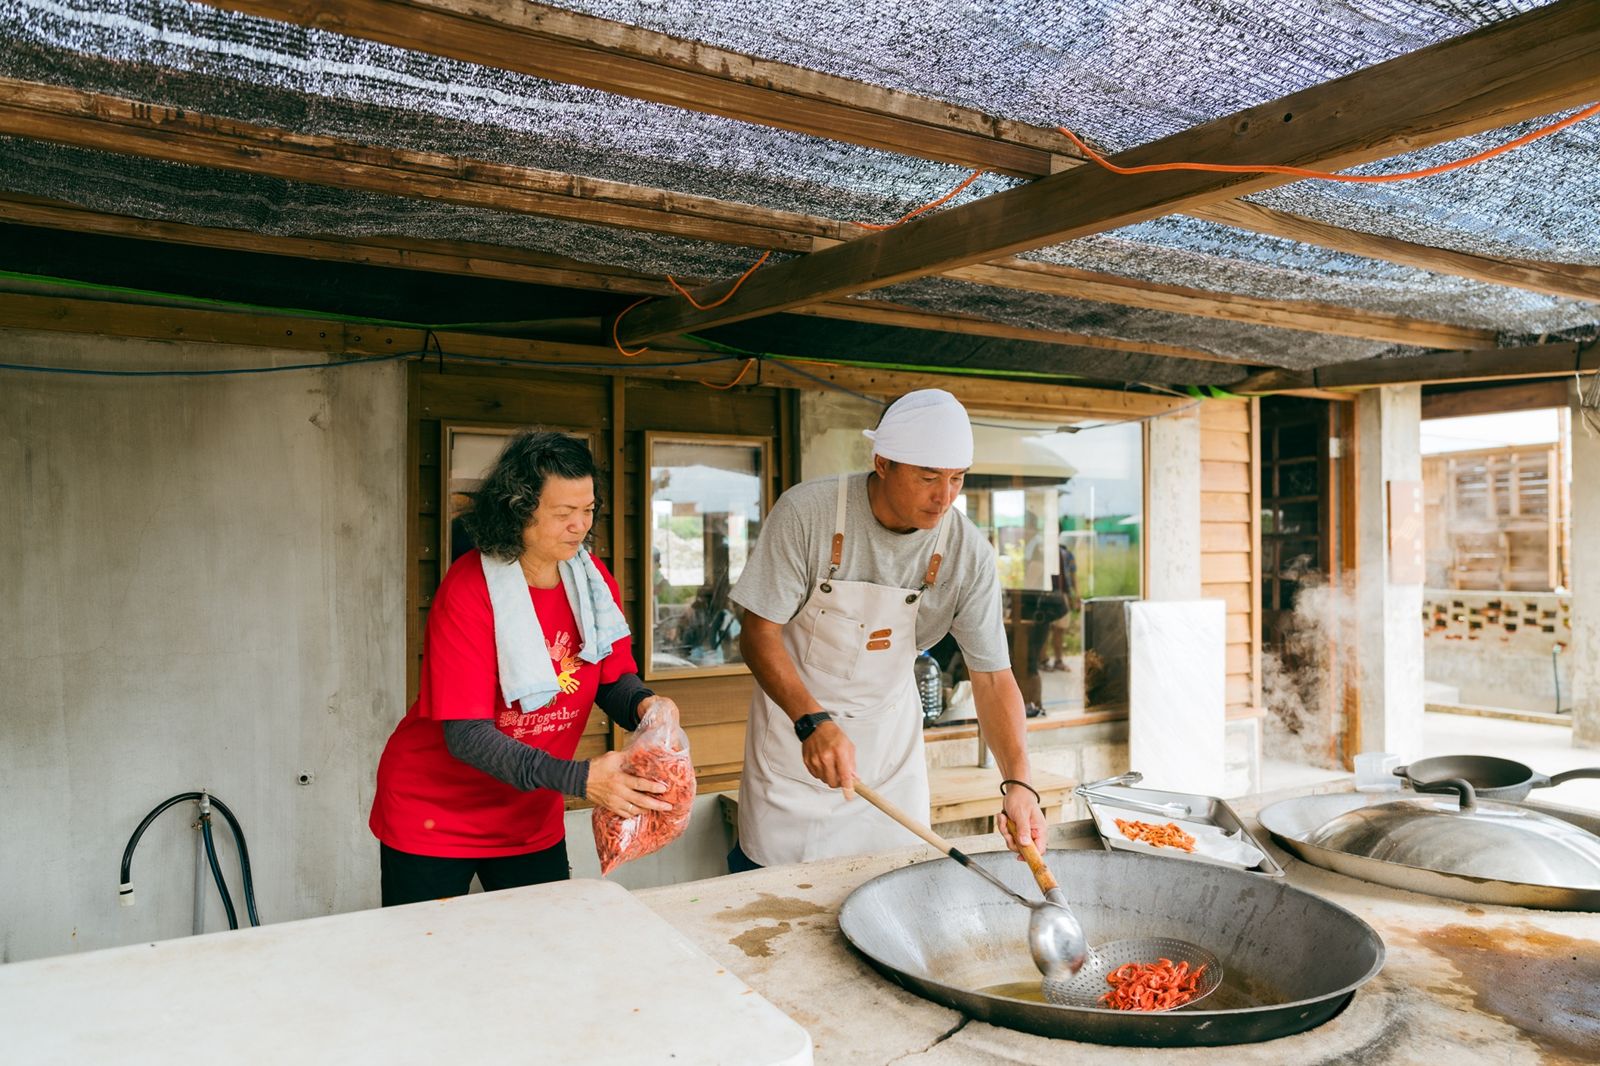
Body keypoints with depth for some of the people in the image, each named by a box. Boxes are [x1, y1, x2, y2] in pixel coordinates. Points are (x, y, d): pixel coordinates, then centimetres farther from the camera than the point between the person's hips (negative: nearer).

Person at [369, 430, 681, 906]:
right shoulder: (468, 591, -24)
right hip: (434, 818, -5)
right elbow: (467, 734, -27)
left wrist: (643, 704, -23)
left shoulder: (593, 579, -6)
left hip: (533, 821, 5)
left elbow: (614, 679, 2)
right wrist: (578, 778, -39)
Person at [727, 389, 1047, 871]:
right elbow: (759, 633, -18)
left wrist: (1018, 783, -26)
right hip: (796, 724, -2)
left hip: (889, 734, 3)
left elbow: (993, 676, -12)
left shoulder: (968, 554, -15)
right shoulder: (807, 512, -22)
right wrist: (813, 720, -32)